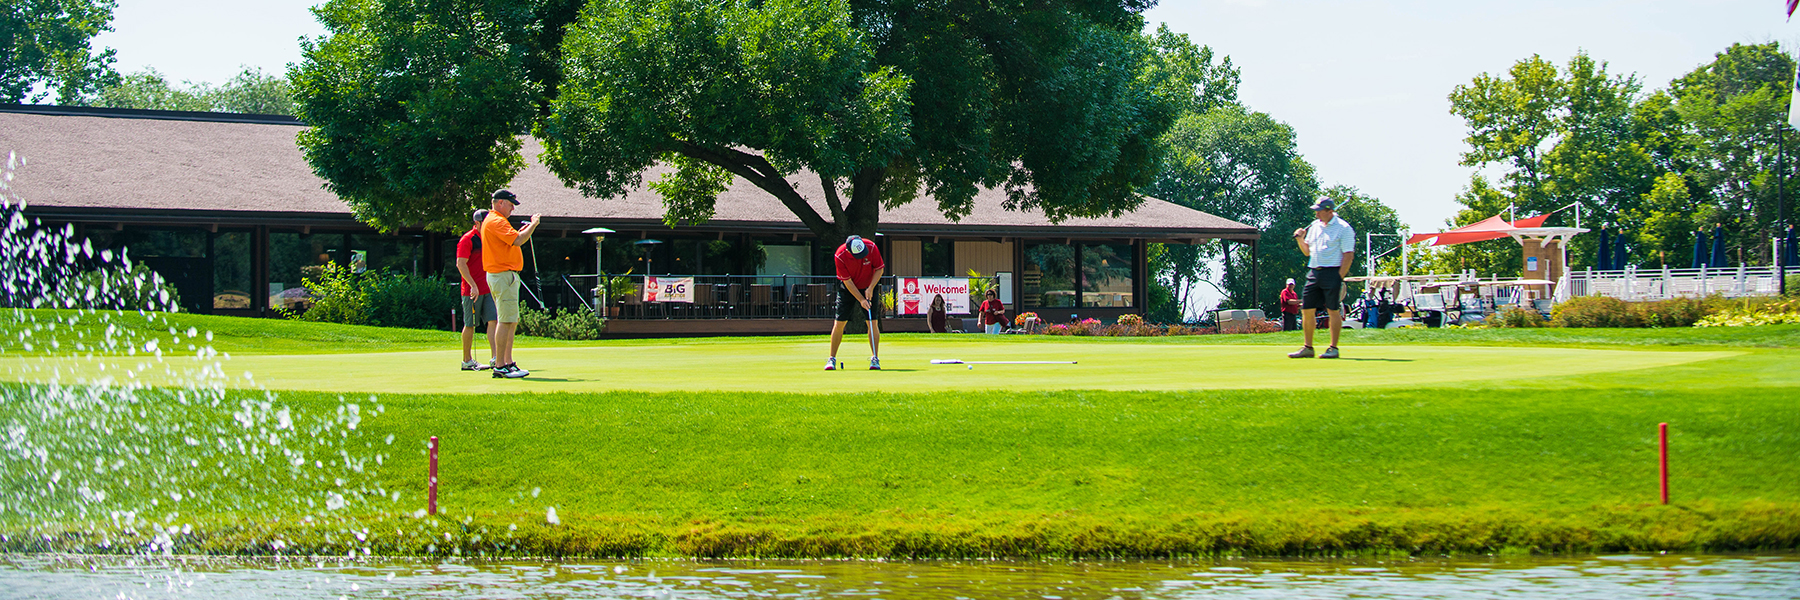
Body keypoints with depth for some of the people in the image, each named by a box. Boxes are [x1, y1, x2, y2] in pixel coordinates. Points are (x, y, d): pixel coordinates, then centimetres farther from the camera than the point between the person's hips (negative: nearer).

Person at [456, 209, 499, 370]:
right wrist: (473, 285, -24)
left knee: (494, 320, -6)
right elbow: (461, 264, -17)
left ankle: (495, 357, -11)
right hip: (472, 290, -6)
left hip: (489, 289, 6)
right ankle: (467, 361, 10)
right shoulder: (467, 240, -9)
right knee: (470, 325, 1)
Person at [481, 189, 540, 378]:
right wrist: (533, 225, -9)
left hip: (505, 275, 11)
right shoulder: (496, 221, -13)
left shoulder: (492, 220, 21)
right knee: (506, 321, -12)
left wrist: (522, 231, 15)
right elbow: (518, 241, -23)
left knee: (512, 322, 12)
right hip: (503, 275, -11)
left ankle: (508, 363, 13)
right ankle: (500, 366, -12)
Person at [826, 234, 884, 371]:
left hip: (868, 289, 1)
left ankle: (875, 358, -1)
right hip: (848, 289, -1)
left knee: (873, 322, -9)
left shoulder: (871, 247, -23)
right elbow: (847, 281, -19)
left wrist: (871, 288, -19)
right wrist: (861, 300, -21)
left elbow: (879, 269, -9)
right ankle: (832, 359, 5)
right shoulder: (840, 256, -26)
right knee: (839, 323, -5)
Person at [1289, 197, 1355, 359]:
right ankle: (1307, 348, 10)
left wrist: (1340, 277, -16)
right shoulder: (1314, 226, 14)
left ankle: (1333, 348, 3)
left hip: (1332, 272, -7)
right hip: (1313, 272, 7)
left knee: (1333, 311, -3)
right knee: (1306, 310, 4)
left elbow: (1348, 254, -10)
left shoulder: (1343, 228, -6)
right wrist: (1300, 240, 3)